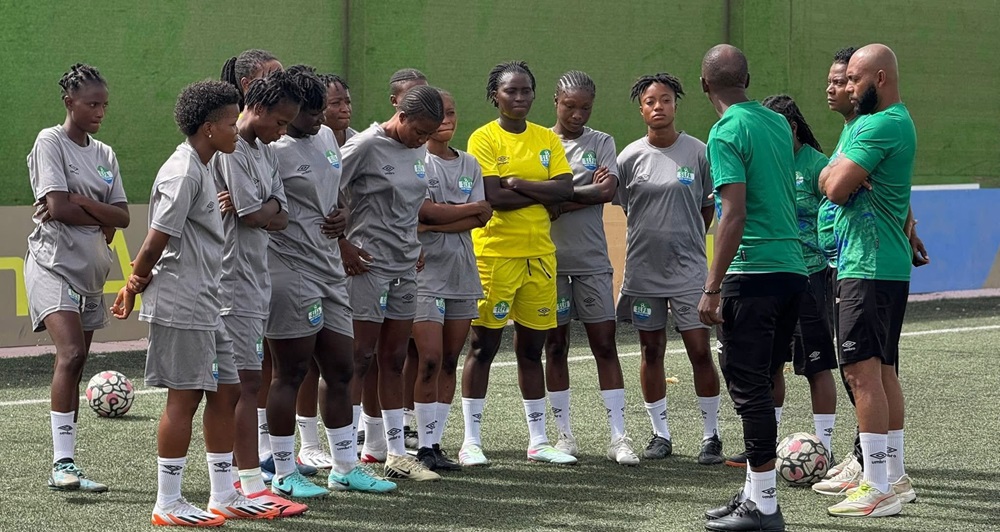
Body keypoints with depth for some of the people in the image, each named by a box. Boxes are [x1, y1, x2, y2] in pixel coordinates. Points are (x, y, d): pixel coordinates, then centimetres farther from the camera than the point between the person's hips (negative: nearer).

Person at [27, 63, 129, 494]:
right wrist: (102, 222, -3)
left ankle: (65, 468, 11)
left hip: (91, 270, 7)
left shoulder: (104, 154, 15)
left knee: (75, 364, 7)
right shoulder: (50, 142, -5)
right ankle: (62, 462, -24)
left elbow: (122, 216, 6)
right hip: (54, 264, -7)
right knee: (71, 354, -23)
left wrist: (81, 203, -11)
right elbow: (58, 207, -16)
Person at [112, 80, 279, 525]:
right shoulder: (183, 174, -16)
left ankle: (223, 496, 19)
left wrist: (136, 283, 14)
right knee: (184, 397, -4)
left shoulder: (201, 170, 17)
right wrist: (135, 285, -5)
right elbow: (156, 242, -17)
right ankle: (168, 505, 3)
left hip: (205, 304, 10)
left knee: (225, 392, 11)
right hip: (181, 304, -10)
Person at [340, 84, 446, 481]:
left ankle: (395, 452, 11)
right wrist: (342, 246, -14)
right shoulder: (366, 146, -11)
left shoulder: (418, 151, 12)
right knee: (361, 358, -5)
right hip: (368, 266, -7)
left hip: (405, 266, 7)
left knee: (394, 359, 9)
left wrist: (415, 246, 15)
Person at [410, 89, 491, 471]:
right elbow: (426, 212, -15)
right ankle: (425, 446, -5)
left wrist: (436, 224, -12)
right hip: (426, 271, -6)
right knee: (429, 360, -11)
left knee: (450, 361, 6)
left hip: (462, 272, 6)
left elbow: (481, 219, 2)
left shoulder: (469, 165, 15)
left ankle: (435, 443, 10)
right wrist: (472, 208, -3)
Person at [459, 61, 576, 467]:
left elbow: (565, 190, -4)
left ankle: (538, 441, 18)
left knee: (532, 347, 11)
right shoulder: (484, 139, -4)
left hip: (539, 253, 5)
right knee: (484, 345, -1)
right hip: (494, 254, -5)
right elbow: (494, 197, -16)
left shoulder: (548, 139, 10)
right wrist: (543, 193, -9)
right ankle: (471, 442, 4)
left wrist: (518, 183, -13)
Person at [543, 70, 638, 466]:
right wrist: (586, 189, -10)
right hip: (550, 258, 0)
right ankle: (564, 433, 14)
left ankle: (619, 437, -3)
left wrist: (559, 201, -11)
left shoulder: (602, 143, 7)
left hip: (592, 259, 0)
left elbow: (608, 191, -7)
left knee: (604, 344, -3)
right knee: (555, 346, 6)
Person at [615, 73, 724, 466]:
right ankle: (660, 434, 19)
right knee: (651, 351, 9)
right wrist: (652, 237, 7)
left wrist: (685, 241, 6)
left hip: (689, 270, -2)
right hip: (643, 269, 2)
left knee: (700, 351, -4)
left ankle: (711, 436, 6)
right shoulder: (631, 157, 1)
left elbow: (708, 208, 7)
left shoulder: (698, 153, -3)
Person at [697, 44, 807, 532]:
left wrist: (712, 287, -16)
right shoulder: (778, 123, 13)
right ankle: (756, 493, 20)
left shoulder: (727, 132, -11)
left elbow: (734, 214, -18)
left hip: (753, 273, -8)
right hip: (793, 268, 8)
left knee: (749, 386, -3)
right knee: (760, 385, 15)